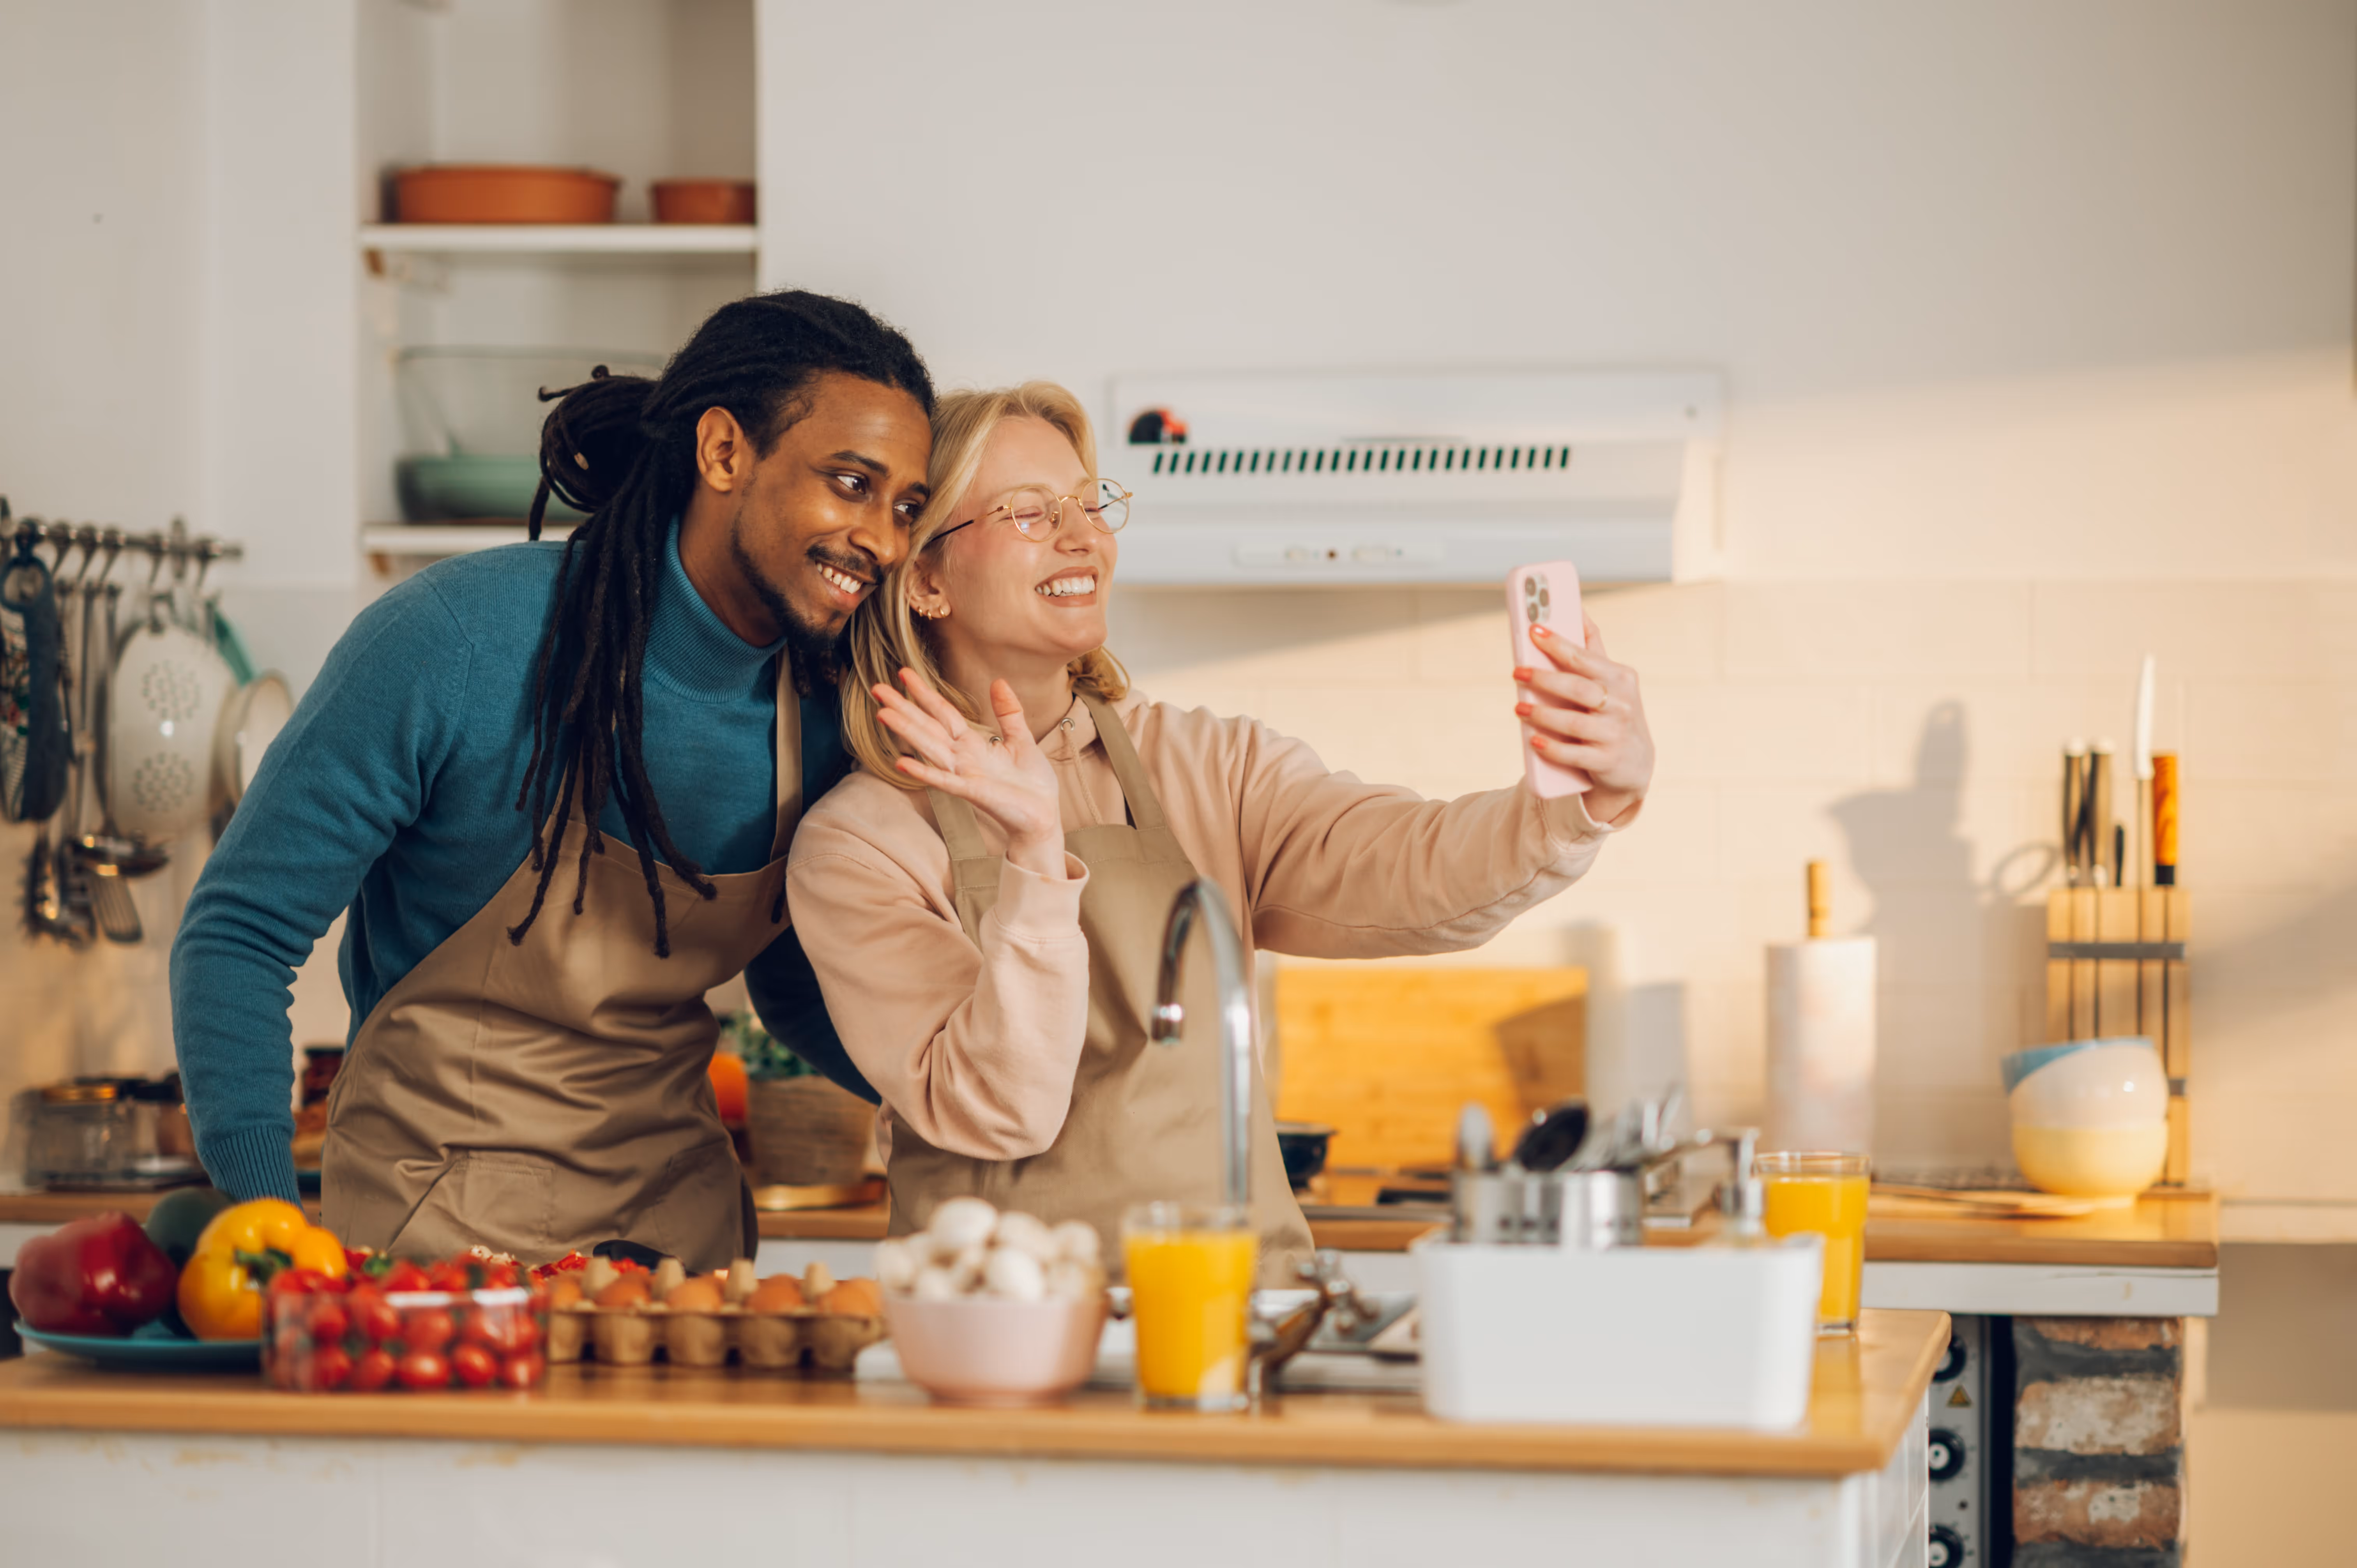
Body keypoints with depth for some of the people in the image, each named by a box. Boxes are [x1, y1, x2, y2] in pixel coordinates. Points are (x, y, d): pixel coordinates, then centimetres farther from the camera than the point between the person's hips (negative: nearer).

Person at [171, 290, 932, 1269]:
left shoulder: (824, 714, -1)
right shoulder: (456, 641, -17)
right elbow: (237, 936, -11)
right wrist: (270, 1231, -21)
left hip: (681, 1214, 5)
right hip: (430, 1225, -5)